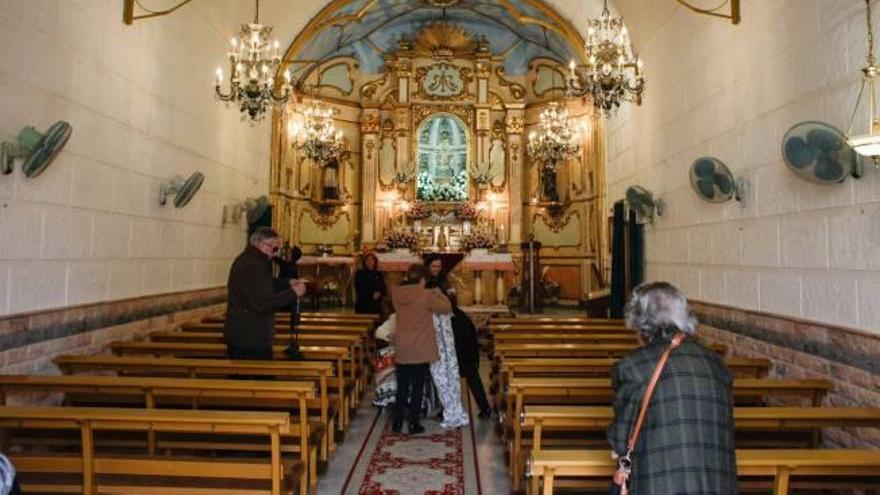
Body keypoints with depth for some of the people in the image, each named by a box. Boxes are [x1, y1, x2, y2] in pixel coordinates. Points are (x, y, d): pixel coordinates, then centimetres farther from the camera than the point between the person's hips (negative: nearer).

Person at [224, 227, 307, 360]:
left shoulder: (244, 260, 11)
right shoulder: (253, 266, -21)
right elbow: (263, 304, -26)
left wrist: (287, 284, 9)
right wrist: (293, 293, -20)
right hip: (253, 339, -10)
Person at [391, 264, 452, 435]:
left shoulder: (397, 294, -3)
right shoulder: (426, 295, -16)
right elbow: (447, 307, -5)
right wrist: (437, 292, 7)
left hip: (401, 350, 4)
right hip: (421, 351, -4)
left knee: (402, 387, 15)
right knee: (417, 388, 8)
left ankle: (397, 423, 22)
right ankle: (414, 424, 14)